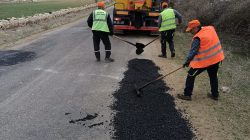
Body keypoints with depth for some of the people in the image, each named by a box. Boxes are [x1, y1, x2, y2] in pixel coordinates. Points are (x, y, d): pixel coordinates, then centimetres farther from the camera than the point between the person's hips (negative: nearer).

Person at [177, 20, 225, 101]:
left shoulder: (198, 38, -19)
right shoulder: (211, 28, 2)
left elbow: (193, 51, -16)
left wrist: (187, 61, -6)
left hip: (204, 60, -7)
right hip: (216, 58, 7)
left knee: (191, 75, 6)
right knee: (213, 76, 24)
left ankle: (187, 95, 9)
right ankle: (215, 95, 34)